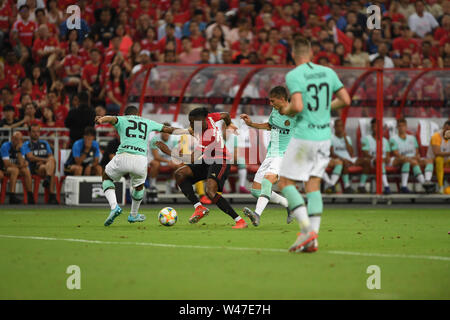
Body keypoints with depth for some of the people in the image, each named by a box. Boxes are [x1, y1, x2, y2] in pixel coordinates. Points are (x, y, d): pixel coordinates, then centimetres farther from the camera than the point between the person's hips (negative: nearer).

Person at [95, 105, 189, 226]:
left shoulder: (121, 120, 19)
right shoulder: (148, 123, 27)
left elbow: (111, 118, -4)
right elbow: (169, 129, 32)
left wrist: (101, 120, -26)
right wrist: (187, 132, 45)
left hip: (123, 156, -2)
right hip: (141, 159, 2)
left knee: (107, 178, 25)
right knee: (139, 186, 32)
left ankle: (114, 206, 2)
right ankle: (134, 215, 48)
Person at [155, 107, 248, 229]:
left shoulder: (207, 138, -30)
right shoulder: (208, 118, -7)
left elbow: (192, 160, -29)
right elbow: (225, 115, 14)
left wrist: (169, 152, -28)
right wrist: (229, 124, 39)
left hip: (220, 162, -10)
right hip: (207, 161, 10)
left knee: (210, 192, -30)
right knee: (179, 174, -7)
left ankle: (240, 221, -21)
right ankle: (199, 207, -12)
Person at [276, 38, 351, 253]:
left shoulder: (293, 75, -9)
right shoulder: (327, 72, 8)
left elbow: (298, 106, -21)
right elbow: (345, 100, 8)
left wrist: (286, 110, 0)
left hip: (304, 136, -6)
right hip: (324, 136, 6)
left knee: (285, 183, 4)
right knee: (313, 185, 9)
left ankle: (306, 228, -11)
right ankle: (312, 239, 1)